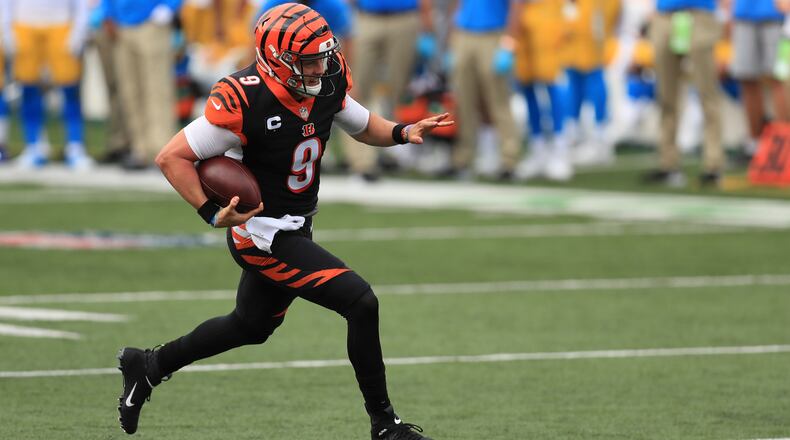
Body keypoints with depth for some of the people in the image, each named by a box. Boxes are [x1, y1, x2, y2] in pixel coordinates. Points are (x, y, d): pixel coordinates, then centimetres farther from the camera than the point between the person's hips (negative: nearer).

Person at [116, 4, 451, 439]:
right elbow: (171, 157, -21)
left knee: (250, 327, 27)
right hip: (263, 233, -9)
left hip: (295, 228, 9)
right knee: (361, 303, -15)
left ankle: (148, 366, 44)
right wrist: (212, 214, -28)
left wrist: (404, 132, -6)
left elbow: (363, 126, 14)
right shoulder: (244, 101, -27)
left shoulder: (328, 81, -5)